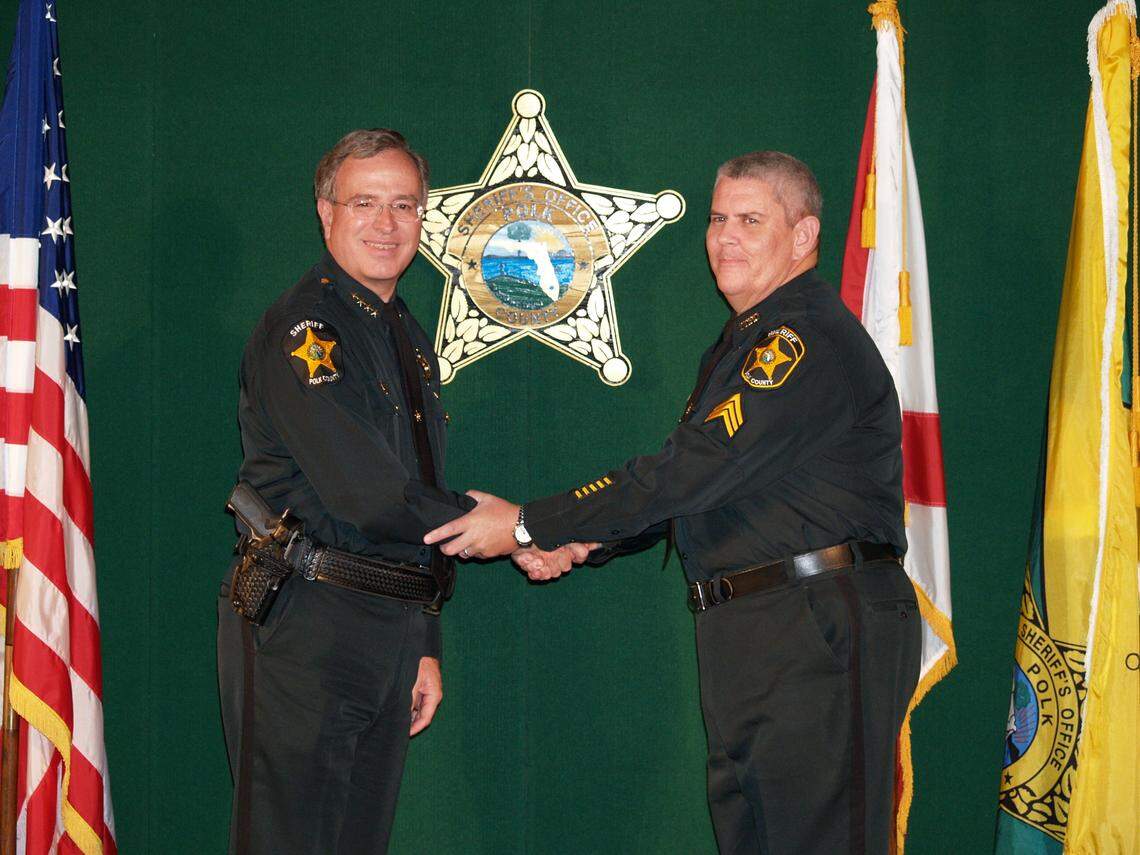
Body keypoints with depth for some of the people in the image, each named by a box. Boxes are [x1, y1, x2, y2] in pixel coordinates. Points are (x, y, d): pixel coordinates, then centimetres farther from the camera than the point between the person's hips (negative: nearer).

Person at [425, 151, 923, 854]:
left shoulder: (809, 341, -14)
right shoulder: (744, 344, 21)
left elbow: (690, 473, -19)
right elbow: (692, 484, 22)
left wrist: (530, 526, -13)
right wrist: (575, 544, 7)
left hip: (822, 633, -10)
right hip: (743, 636, 10)